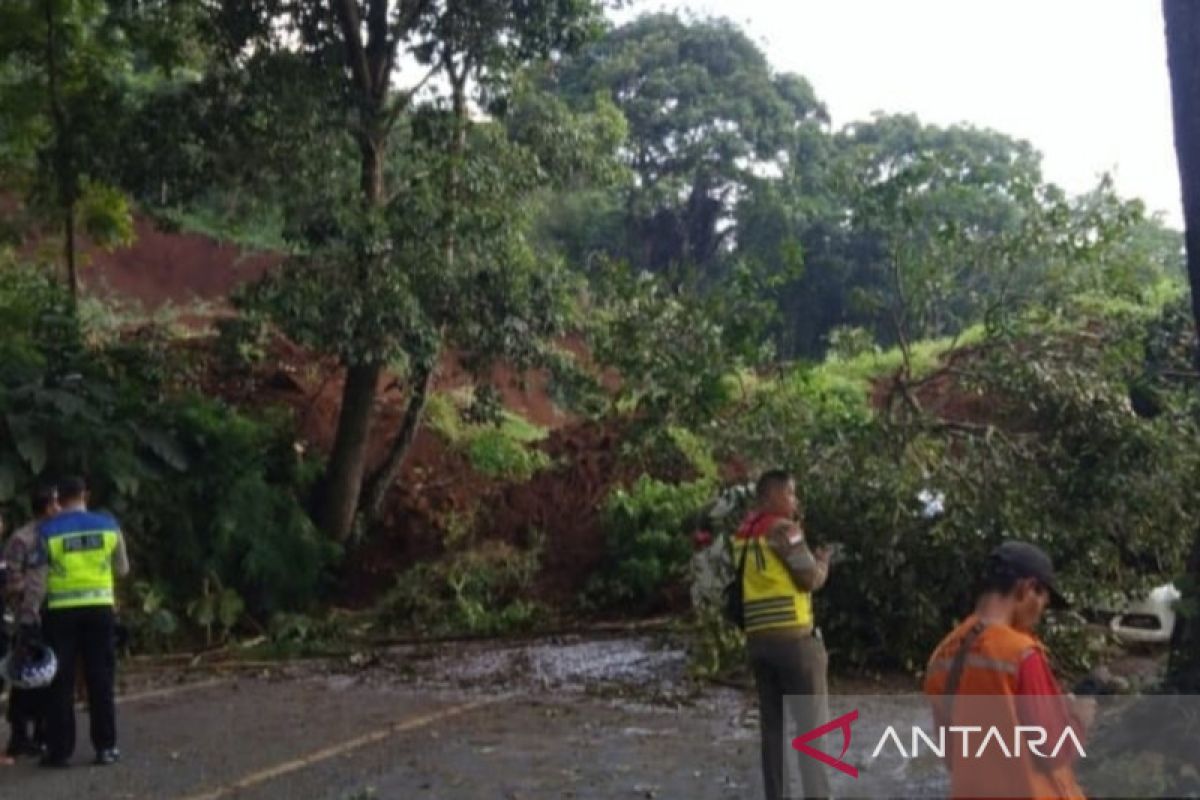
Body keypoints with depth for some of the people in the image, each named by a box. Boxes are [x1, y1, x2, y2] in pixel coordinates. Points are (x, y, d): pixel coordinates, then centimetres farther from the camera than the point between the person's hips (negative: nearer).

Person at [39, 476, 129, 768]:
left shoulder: (47, 530, -5)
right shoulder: (108, 525, 2)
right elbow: (123, 569, 11)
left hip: (62, 611, -2)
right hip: (99, 607, 2)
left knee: (61, 682, 6)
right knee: (101, 681, 8)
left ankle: (60, 749, 7)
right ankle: (105, 746, 9)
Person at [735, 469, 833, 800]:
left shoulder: (743, 534, 13)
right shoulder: (783, 528, -10)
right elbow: (811, 580, -12)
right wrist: (823, 561, 9)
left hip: (758, 639, 7)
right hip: (793, 636, -7)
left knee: (771, 723, 10)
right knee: (812, 723, -1)